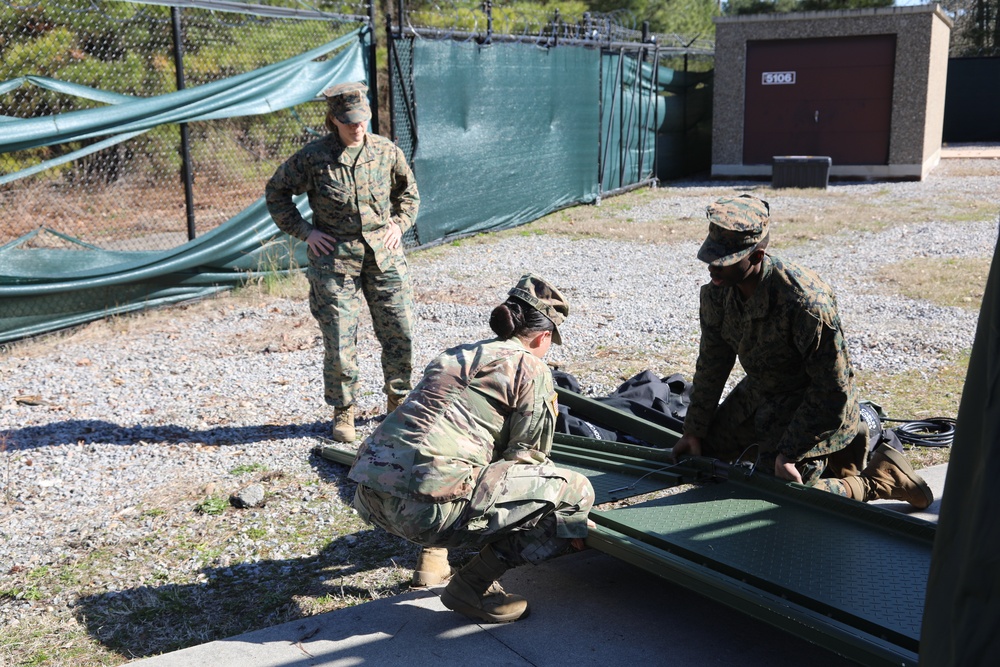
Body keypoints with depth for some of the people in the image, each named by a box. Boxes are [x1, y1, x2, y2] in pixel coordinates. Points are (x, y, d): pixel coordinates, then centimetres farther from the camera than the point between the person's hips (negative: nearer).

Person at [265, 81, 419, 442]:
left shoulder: (386, 151, 4)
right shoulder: (313, 157, -4)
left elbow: (409, 191, 21)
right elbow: (276, 192, 6)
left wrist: (398, 224, 6)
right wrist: (305, 231, -2)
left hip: (384, 254, 3)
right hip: (334, 257, -2)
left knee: (400, 333, 4)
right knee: (339, 341, -1)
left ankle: (398, 401, 25)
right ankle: (343, 412, 17)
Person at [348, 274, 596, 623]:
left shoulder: (456, 355, 26)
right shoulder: (531, 369, 5)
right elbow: (528, 457, 7)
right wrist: (568, 523, 26)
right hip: (425, 506, -8)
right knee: (576, 490, 3)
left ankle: (434, 552, 25)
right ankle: (471, 586, 4)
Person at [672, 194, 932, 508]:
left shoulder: (805, 304, -36)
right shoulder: (718, 289, -13)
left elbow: (834, 391, -27)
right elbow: (712, 363, 2)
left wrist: (787, 453, -25)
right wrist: (694, 430, 3)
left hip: (813, 405, -7)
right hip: (759, 393, 8)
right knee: (705, 450, 14)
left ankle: (881, 476, 9)